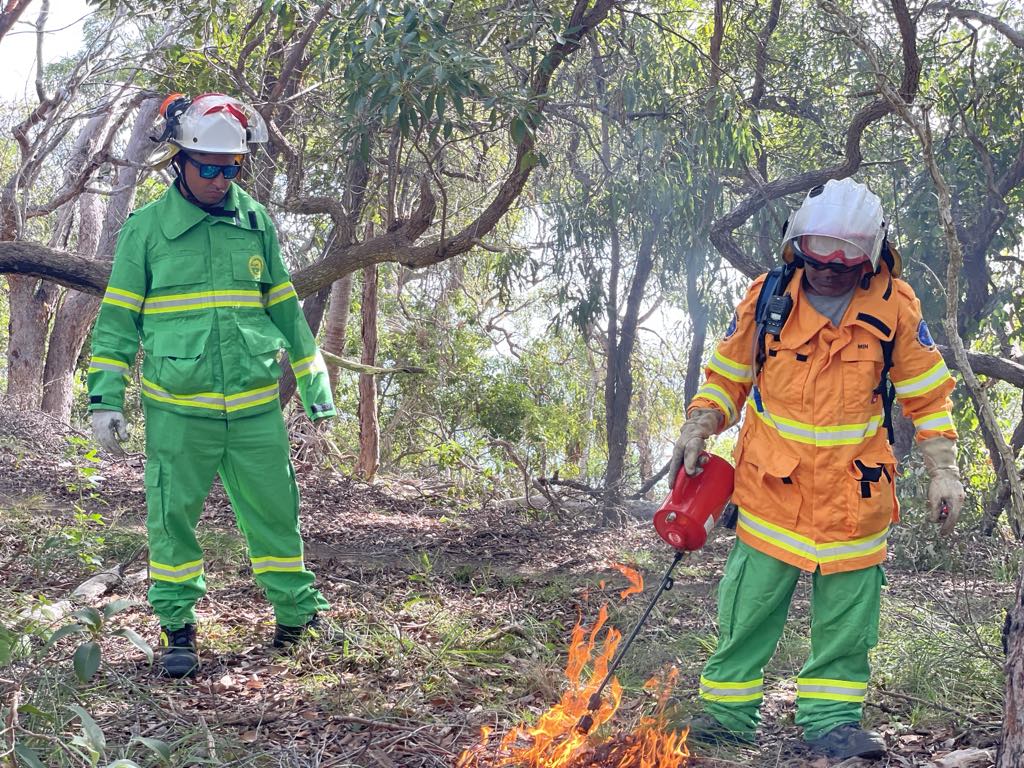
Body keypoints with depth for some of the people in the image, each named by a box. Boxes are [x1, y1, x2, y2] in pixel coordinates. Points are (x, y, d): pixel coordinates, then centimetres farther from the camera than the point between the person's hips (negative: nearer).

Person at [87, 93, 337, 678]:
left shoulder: (257, 222, 7)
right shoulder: (146, 227, -1)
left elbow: (286, 308, 14)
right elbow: (117, 318, 3)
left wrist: (317, 388, 13)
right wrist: (106, 398, -2)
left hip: (257, 409, 2)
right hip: (177, 411, -2)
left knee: (276, 512, 7)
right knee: (173, 519, 5)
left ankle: (299, 614, 21)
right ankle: (178, 628, 19)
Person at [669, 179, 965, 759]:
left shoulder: (895, 306, -5)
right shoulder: (768, 298, -3)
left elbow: (928, 396, 4)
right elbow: (727, 377, 9)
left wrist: (944, 471, -1)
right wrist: (698, 432, -3)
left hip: (854, 494, 0)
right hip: (772, 487, 0)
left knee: (847, 616, 8)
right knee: (749, 606, 2)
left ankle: (832, 720, 20)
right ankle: (728, 710, 14)